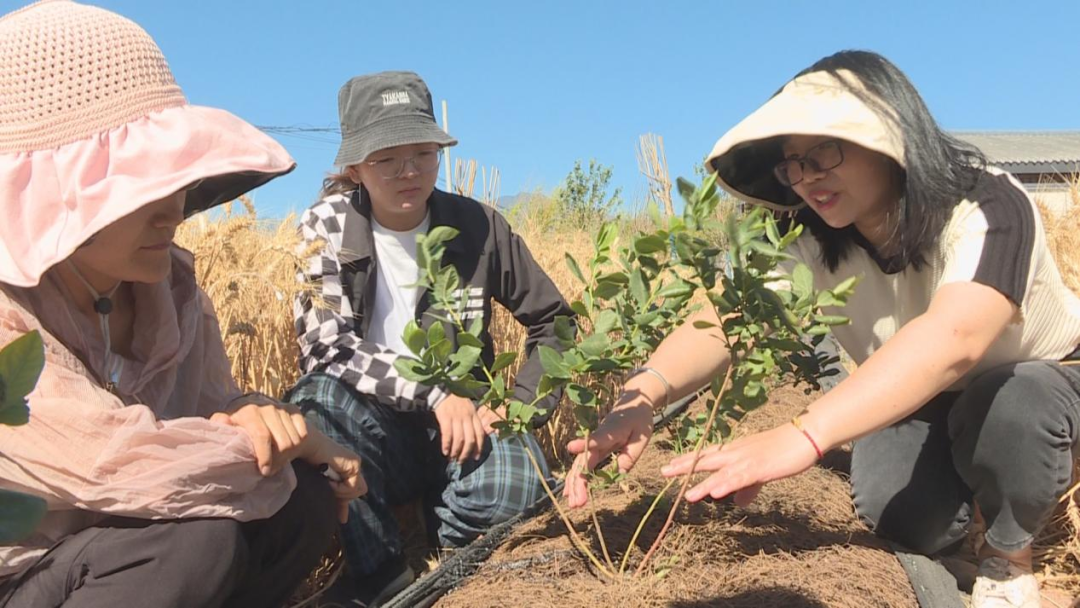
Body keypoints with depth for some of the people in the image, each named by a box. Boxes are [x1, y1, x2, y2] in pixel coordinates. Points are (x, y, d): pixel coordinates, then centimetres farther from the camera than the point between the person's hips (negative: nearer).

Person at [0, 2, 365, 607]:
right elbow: (120, 460, -36)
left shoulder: (167, 281, -6)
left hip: (99, 541, 6)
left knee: (302, 499, -11)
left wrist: (252, 421, -24)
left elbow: (215, 405, 1)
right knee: (199, 536, -29)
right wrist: (296, 444, -20)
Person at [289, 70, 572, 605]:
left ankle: (443, 551, 1)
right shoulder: (327, 227, -7)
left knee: (515, 482, -33)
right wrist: (432, 393, -26)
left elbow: (553, 321, 4)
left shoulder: (476, 226, -5)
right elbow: (324, 347, -17)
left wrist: (520, 408, -10)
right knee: (320, 396, -34)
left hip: (458, 425, 0)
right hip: (369, 430, 0)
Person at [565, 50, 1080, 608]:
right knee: (902, 518, -23)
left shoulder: (987, 210, -35)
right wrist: (640, 396, -54)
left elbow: (954, 337, -54)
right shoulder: (810, 241, -19)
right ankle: (961, 483, 13)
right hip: (919, 402, 3)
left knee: (1011, 408, -36)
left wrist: (802, 436, -68)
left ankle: (1008, 560, -6)